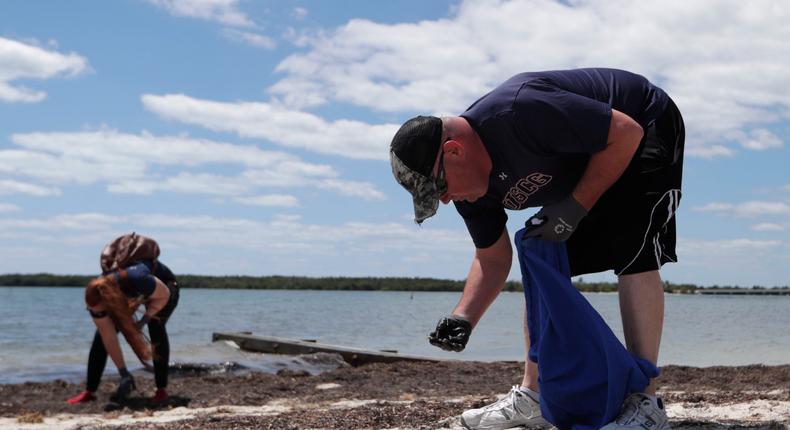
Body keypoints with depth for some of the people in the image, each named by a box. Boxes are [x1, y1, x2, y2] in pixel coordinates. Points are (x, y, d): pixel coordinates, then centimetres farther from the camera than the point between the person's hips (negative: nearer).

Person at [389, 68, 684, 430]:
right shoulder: (470, 189, -12)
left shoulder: (521, 113, -39)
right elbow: (493, 259, -2)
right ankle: (532, 397, 7)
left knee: (633, 258, -21)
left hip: (644, 132, -8)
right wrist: (463, 318, -17)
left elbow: (626, 132, -32)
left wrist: (574, 209, -30)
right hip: (583, 162, 8)